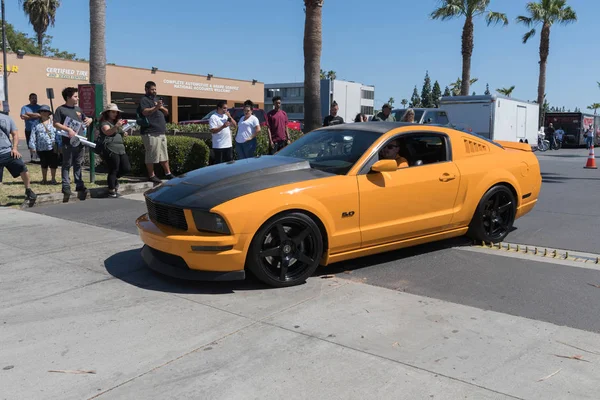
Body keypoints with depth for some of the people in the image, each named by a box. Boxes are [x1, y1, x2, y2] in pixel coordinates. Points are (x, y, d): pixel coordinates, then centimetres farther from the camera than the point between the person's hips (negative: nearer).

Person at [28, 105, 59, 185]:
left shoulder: (53, 123, 2)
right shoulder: (37, 124, 5)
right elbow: (33, 136, 2)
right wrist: (33, 147, -5)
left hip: (52, 147, -1)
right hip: (41, 148, 1)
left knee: (53, 164, 2)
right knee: (44, 164, 13)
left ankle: (53, 179, 17)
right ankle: (44, 179, 26)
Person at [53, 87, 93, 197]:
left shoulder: (78, 109, 17)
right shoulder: (61, 109, -2)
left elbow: (85, 120, 29)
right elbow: (56, 124, -9)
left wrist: (89, 120, 5)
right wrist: (68, 129, -21)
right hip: (68, 142, -6)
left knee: (79, 164, 11)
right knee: (67, 165, -1)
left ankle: (79, 184, 17)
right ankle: (66, 186, 1)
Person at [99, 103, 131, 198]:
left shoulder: (116, 122, 24)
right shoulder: (104, 123, -2)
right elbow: (107, 132, -24)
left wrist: (123, 134, 15)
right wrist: (116, 126, -42)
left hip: (121, 149, 8)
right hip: (111, 150, -8)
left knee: (127, 169, 3)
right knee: (113, 170, -6)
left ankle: (114, 178, 29)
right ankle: (112, 191, 4)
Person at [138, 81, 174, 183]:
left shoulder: (157, 99, 23)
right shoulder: (144, 100, -3)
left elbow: (166, 112, 21)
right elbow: (145, 112, -20)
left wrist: (161, 107, 0)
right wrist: (156, 107, -32)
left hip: (161, 132, 9)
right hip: (150, 133, -9)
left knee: (164, 154, 13)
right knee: (151, 155, -5)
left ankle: (168, 173, 21)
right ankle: (151, 175, 1)